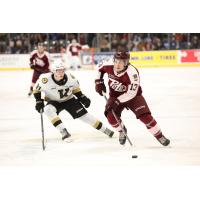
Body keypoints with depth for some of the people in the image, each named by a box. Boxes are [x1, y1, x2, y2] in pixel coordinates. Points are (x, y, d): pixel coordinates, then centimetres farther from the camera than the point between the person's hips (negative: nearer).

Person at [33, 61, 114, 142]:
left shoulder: (70, 77, -20)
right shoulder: (46, 79, -30)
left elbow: (75, 87, 2)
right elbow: (37, 89, -11)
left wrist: (81, 97, -2)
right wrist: (39, 101, -17)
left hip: (69, 99, 1)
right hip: (54, 101, -1)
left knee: (84, 115, -6)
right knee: (48, 110, -33)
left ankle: (105, 130, 7)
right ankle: (64, 132, -28)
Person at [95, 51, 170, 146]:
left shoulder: (132, 73, -34)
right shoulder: (109, 65, -20)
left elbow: (131, 93, -31)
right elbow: (100, 68, 5)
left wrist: (117, 101, -34)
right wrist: (98, 81, -2)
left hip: (132, 95, -4)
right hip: (115, 95, 4)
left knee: (145, 115, -16)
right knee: (111, 115, -17)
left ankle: (159, 136, 2)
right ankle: (122, 131, 15)